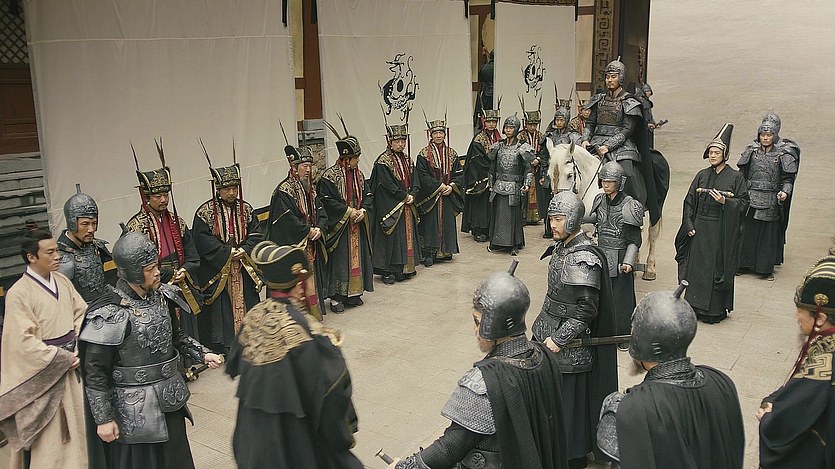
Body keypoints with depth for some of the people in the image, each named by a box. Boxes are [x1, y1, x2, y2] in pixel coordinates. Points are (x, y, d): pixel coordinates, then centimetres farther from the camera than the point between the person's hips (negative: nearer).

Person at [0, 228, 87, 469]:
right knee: (47, 437, 4)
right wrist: (63, 359, -16)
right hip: (44, 373, -6)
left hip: (72, 363, 6)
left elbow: (81, 312, 7)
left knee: (75, 426, 17)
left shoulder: (61, 280, 2)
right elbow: (24, 341, -19)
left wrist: (79, 349, -6)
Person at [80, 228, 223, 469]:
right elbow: (94, 373, -15)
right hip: (135, 408, -6)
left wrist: (202, 354, 3)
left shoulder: (162, 297, -2)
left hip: (170, 400, 6)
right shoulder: (112, 315, -20)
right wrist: (103, 419, -12)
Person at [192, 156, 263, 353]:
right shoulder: (205, 212, -9)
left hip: (243, 269, 4)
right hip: (217, 270, -4)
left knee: (245, 303, 11)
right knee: (222, 308, -1)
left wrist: (245, 250, -14)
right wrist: (227, 252, -18)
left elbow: (255, 234, 4)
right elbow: (202, 240, -14)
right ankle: (223, 348, 9)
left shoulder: (245, 209, 5)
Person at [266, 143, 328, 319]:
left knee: (310, 283, 13)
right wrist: (309, 231, -15)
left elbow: (321, 213, 11)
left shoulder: (310, 189, 13)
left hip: (311, 246, 8)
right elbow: (287, 220, -21)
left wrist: (319, 229, -8)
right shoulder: (284, 191, -14)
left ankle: (314, 316, 21)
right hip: (292, 246, -8)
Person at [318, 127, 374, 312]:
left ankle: (354, 293, 21)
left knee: (357, 256, 10)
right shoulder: (330, 176, -12)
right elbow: (326, 199, -16)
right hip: (339, 226, -6)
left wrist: (362, 210, -7)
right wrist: (347, 210, -18)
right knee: (340, 259, -3)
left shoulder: (359, 174, 8)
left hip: (358, 225, 7)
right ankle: (336, 296, 5)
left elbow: (367, 196, 12)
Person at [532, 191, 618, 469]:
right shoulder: (562, 247, 3)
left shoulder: (583, 259, -24)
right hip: (549, 332, 9)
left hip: (569, 344, -8)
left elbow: (586, 311, -22)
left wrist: (559, 339, -21)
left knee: (569, 396, 6)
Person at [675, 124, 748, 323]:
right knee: (698, 267, 7)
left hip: (722, 231, -4)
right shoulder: (702, 176, 6)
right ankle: (697, 306, 19)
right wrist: (689, 226, 1)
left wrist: (725, 201, -20)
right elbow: (689, 202, 8)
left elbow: (743, 203, -4)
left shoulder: (735, 177, -3)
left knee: (720, 267, 2)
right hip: (700, 230, 4)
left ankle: (717, 309, 12)